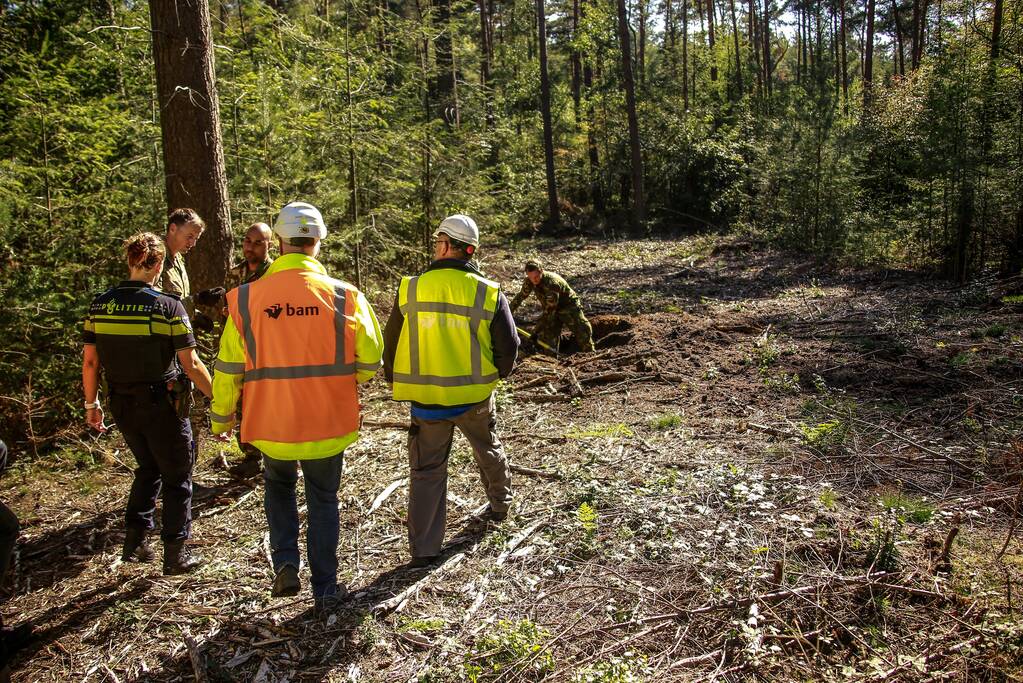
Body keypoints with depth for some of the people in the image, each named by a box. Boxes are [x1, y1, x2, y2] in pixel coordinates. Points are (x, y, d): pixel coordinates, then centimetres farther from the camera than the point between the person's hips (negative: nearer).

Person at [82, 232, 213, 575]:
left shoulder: (101, 304, -2)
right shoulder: (168, 306, -15)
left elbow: (90, 361, 3)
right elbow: (190, 364, -15)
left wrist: (91, 405, 15)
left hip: (121, 404, 5)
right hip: (162, 404, -5)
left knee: (148, 468, 26)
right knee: (177, 476, 12)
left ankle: (134, 541, 26)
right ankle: (175, 554, 18)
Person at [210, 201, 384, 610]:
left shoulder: (246, 299, -10)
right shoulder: (344, 296, -12)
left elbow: (228, 369, -3)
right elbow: (370, 363, -6)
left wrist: (221, 418, 12)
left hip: (272, 423, 1)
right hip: (328, 423, 0)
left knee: (279, 486, 29)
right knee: (323, 502, 18)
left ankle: (286, 563, 15)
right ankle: (325, 590, 25)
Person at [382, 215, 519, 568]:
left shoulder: (410, 289, -8)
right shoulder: (488, 292, -9)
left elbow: (391, 343, 0)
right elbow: (508, 346, -4)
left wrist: (397, 383, 16)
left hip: (426, 400, 0)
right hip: (475, 397, 1)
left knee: (427, 470, 10)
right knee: (489, 450, 27)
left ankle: (423, 549, 12)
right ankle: (500, 505, 48)